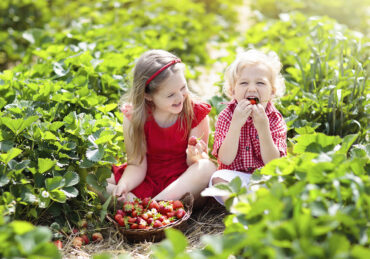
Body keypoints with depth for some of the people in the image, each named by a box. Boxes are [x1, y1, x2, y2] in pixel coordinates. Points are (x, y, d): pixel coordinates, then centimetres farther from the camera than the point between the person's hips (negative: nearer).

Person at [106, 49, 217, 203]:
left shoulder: (195, 113, -10)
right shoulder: (134, 116, -10)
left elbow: (203, 157, -7)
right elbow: (137, 164, -10)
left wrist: (194, 157, -32)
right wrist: (123, 185, -31)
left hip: (182, 181, 0)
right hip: (147, 182, 1)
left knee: (208, 168, -33)